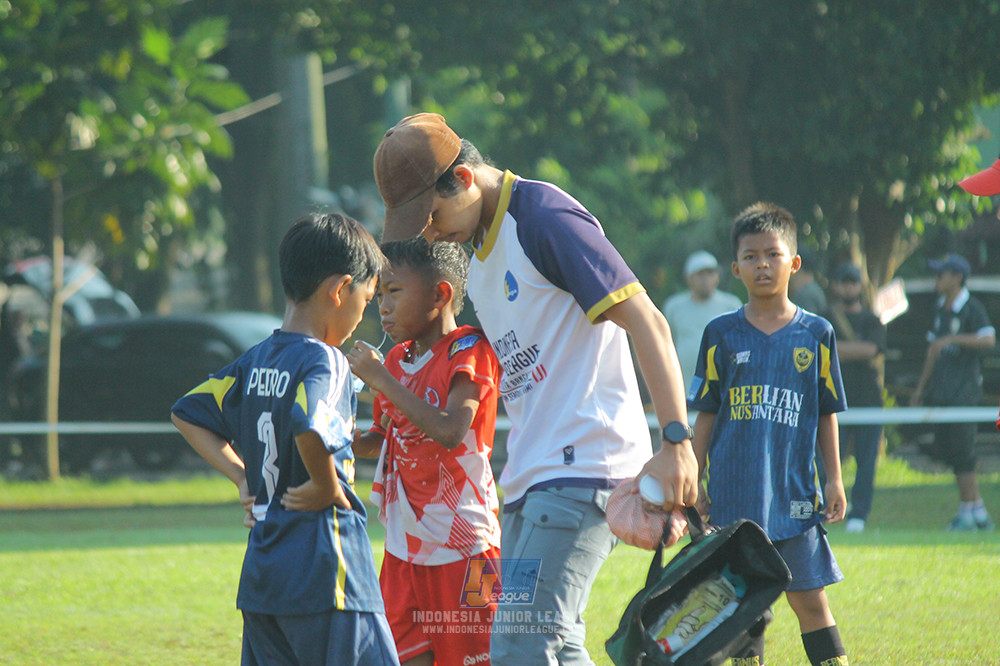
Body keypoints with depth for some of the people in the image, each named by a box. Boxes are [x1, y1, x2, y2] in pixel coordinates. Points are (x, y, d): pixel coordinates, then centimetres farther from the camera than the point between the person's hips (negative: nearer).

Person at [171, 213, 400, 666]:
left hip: (260, 577, 8)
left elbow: (186, 414, 22)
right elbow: (309, 428, -32)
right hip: (325, 576, -8)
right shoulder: (325, 362, -13)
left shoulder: (255, 361, 11)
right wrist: (328, 488, -15)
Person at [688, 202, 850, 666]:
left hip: (793, 492, 0)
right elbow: (705, 415, 8)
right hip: (735, 496, 0)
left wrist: (834, 480, 6)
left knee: (809, 599, -2)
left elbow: (827, 414, 10)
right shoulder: (722, 335, 4)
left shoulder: (815, 334, 5)